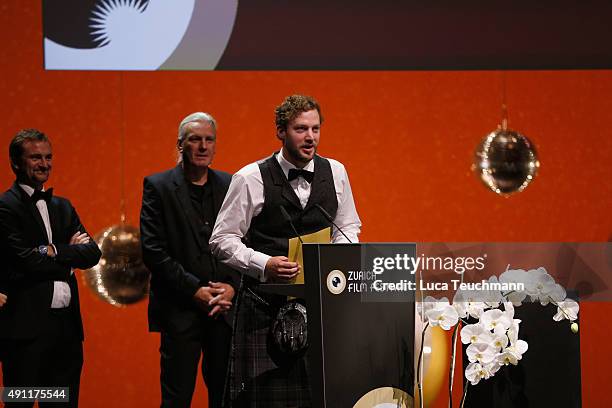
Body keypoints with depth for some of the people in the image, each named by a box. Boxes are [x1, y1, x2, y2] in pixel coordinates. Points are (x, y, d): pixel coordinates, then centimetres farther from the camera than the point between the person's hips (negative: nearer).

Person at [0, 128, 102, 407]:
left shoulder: (62, 207, 17)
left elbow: (92, 253, 6)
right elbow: (26, 262, -16)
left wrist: (55, 251, -10)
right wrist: (71, 254, -3)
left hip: (67, 325, 7)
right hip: (27, 328, -7)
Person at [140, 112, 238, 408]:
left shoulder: (230, 185, 11)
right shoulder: (158, 186, 0)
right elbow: (152, 250, -7)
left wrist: (232, 287, -7)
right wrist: (194, 290, -12)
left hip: (226, 306, 3)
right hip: (180, 309, -3)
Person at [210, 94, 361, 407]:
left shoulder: (335, 173, 7)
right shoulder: (250, 179, -5)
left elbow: (349, 226, 19)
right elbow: (222, 240, -4)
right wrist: (264, 264, -19)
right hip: (266, 302, -3)